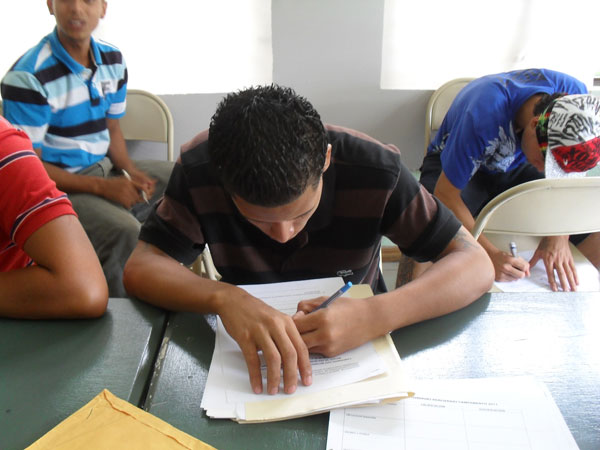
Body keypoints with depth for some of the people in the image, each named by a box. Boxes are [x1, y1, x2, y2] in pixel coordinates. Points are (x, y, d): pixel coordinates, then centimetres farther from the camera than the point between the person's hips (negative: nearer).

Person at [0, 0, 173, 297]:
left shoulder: (113, 60, 4)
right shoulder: (28, 78, -18)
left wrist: (130, 172, -7)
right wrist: (102, 187, -22)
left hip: (104, 168, 8)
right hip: (59, 184, -7)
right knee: (126, 232, -32)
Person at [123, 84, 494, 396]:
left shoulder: (374, 170, -22)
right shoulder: (199, 168, -19)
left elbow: (477, 265, -20)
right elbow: (139, 269, -17)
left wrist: (376, 316, -37)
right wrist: (223, 297, -37)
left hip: (357, 345, 0)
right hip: (250, 344, 1)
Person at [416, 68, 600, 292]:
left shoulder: (575, 95, -22)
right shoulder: (484, 116, -39)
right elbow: (445, 194, -31)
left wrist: (559, 236, -22)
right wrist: (491, 254, -35)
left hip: (516, 168, 5)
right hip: (457, 163, -4)